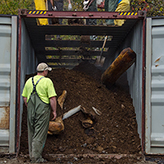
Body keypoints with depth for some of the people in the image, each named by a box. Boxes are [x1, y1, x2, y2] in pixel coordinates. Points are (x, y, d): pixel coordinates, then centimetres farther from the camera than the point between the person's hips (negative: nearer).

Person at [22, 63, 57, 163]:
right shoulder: (47, 81, -8)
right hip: (43, 110, -5)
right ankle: (36, 157, -4)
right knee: (40, 134, -3)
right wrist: (54, 111, -4)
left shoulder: (29, 81, 8)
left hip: (31, 110, 6)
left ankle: (32, 155, 21)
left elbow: (24, 97, 13)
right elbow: (52, 98, -12)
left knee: (31, 133, 14)